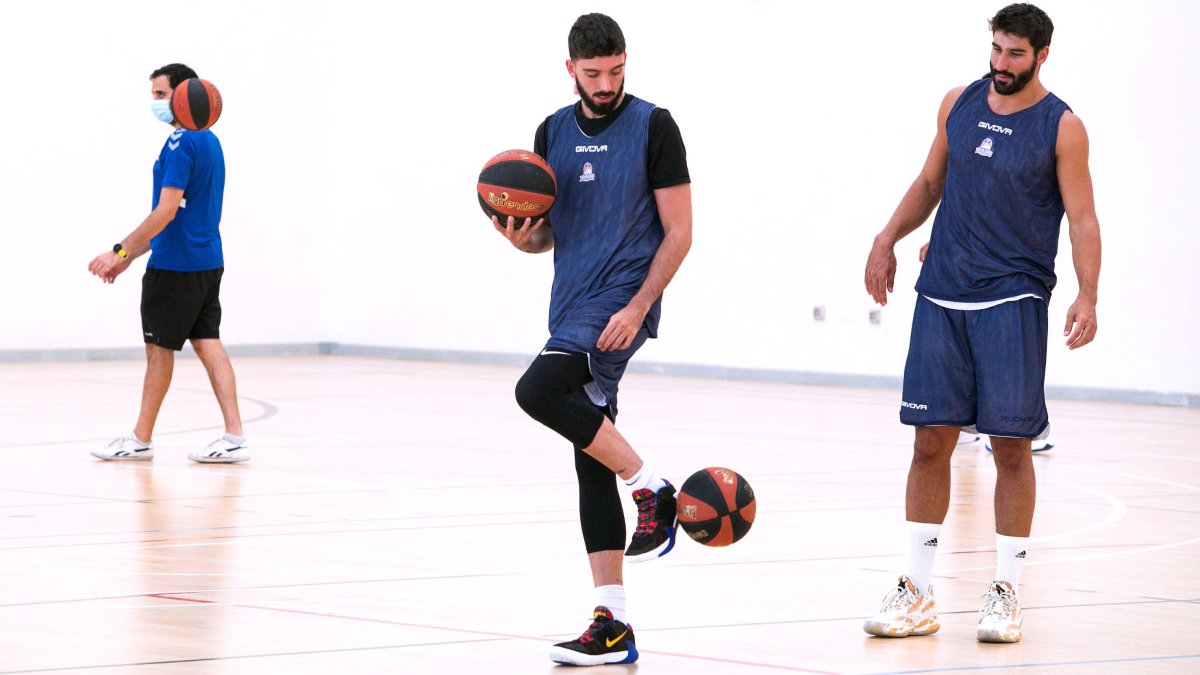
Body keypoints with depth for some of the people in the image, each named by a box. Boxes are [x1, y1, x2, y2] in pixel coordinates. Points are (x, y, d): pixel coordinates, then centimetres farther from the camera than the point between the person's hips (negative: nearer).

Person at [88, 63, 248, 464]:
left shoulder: (181, 144, -15)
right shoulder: (209, 142, 15)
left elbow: (166, 211, -21)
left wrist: (121, 251, -18)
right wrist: (130, 255, 22)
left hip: (175, 265, -9)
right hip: (207, 262, 9)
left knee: (159, 347, 1)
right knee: (207, 343, 6)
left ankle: (141, 439, 11)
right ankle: (234, 437, -2)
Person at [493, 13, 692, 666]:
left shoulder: (653, 126, -4)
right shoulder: (553, 133, 13)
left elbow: (678, 232, -6)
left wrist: (636, 308, -16)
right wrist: (520, 236, -5)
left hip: (621, 306, -6)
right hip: (571, 311, 6)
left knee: (537, 391, -27)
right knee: (591, 465, 4)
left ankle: (652, 488, -11)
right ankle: (613, 628, 5)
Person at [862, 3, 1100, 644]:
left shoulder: (1061, 127, -4)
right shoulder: (960, 103, 9)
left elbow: (1083, 219, -6)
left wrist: (1086, 296, -18)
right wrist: (887, 239, 8)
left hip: (1013, 301, -4)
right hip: (941, 296, 4)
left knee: (1011, 444, -3)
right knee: (931, 439, 2)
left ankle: (1005, 592, 8)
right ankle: (916, 595, 9)